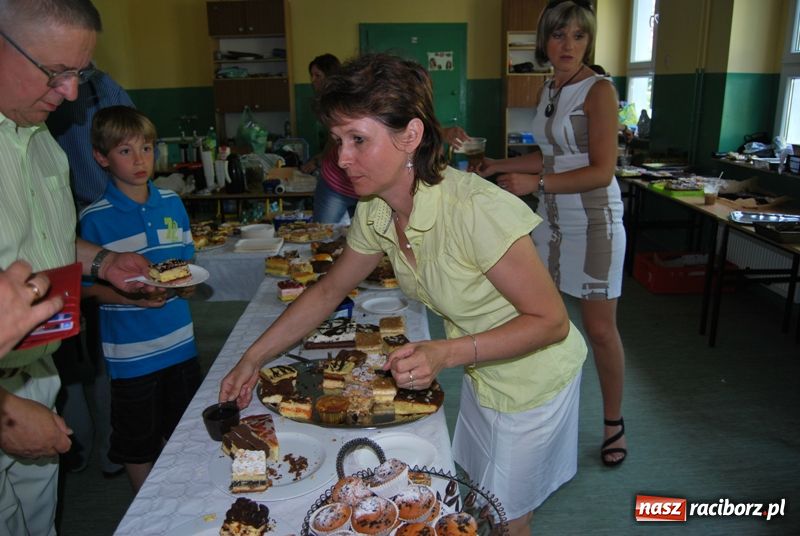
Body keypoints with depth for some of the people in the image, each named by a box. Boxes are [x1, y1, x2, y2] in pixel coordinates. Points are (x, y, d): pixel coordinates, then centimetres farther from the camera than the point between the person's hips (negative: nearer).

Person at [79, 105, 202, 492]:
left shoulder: (172, 203, 2)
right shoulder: (95, 218, -12)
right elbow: (86, 285, -9)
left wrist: (187, 282, -9)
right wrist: (132, 298, -23)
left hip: (179, 340, 5)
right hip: (130, 349, -5)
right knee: (137, 442, 12)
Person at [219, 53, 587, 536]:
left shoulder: (474, 209, -35)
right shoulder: (375, 212, -12)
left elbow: (551, 321, -26)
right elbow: (329, 291, 3)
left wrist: (447, 354, -36)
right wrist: (253, 360, 2)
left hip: (531, 382, -6)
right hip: (482, 378, 6)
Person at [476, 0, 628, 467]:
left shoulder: (599, 91, -12)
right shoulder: (549, 90, 10)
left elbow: (602, 171, -18)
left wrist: (536, 183, -25)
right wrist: (500, 165, 14)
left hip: (593, 220, -7)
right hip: (552, 218, 7)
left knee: (600, 329, 1)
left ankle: (614, 421, 22)